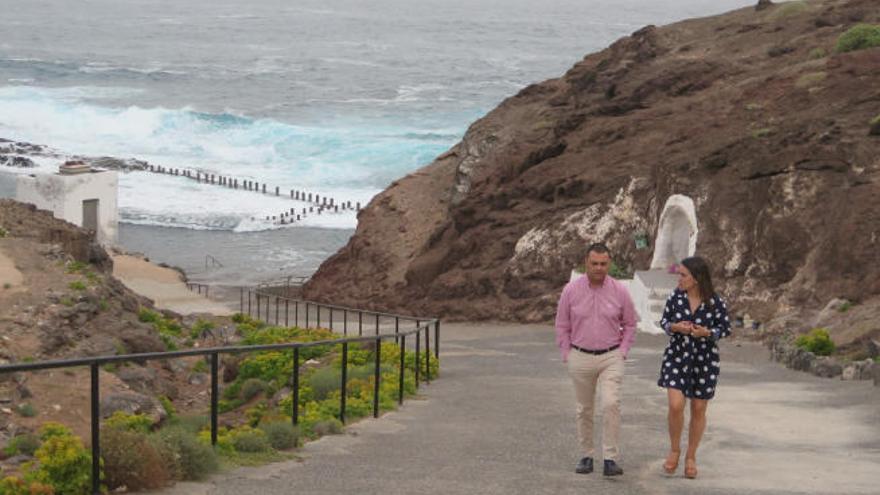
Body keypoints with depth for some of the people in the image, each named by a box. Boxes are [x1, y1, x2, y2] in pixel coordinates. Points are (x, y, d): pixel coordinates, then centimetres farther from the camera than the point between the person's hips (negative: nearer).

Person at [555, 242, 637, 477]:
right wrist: (567, 355, 2)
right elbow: (562, 326, 5)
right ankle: (587, 456, 23)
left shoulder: (619, 291, -3)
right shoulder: (571, 290, -3)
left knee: (611, 404, -17)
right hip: (580, 358, 1)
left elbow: (629, 324, 9)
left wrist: (622, 352, 1)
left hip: (611, 358, -1)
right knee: (584, 409, 10)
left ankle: (610, 459, -15)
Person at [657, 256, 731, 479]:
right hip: (677, 356, 1)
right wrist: (675, 327, -16)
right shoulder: (676, 297, -5)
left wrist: (707, 333, -21)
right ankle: (674, 449, 10)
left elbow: (726, 328, -3)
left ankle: (691, 457, 26)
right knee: (676, 405, -13)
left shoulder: (715, 302, -11)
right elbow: (664, 320, 6)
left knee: (698, 410, 9)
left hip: (705, 360, -1)